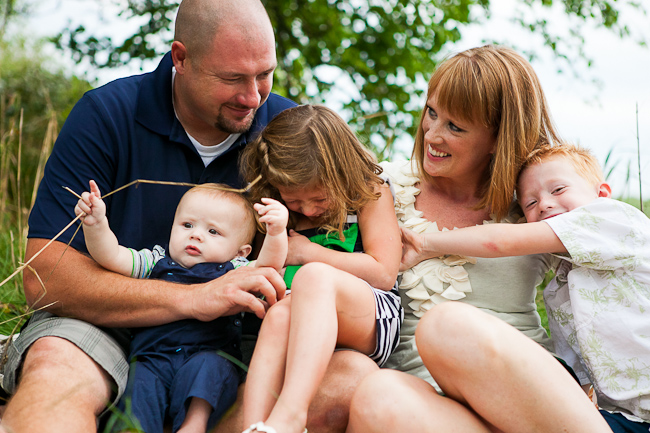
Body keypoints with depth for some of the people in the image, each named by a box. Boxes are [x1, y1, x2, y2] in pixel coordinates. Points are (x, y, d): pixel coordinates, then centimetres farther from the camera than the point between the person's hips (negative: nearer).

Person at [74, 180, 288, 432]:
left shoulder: (234, 273, 15)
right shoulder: (156, 263, 20)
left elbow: (269, 266, -2)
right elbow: (111, 256, 10)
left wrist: (277, 232, -22)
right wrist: (96, 223, -8)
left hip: (210, 356, -1)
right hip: (152, 357, 1)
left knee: (208, 366, -31)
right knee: (141, 382, -26)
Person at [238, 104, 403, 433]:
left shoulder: (369, 194, 7)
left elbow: (384, 275, -2)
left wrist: (310, 253, -1)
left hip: (372, 318, -3)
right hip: (304, 333, 4)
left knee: (313, 276, -35)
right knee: (279, 315, -33)